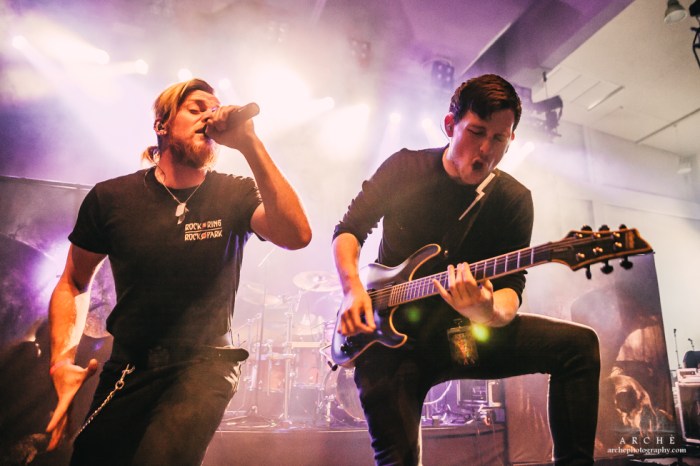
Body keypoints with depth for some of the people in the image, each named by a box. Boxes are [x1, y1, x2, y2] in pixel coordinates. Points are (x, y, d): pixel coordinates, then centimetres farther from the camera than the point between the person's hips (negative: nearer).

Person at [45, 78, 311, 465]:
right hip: (126, 369, 3)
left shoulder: (235, 194, -6)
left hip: (205, 362, -2)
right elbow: (74, 284, 9)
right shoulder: (110, 197, -2)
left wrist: (249, 144, -30)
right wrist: (62, 360, -6)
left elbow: (296, 236, -26)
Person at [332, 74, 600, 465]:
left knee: (578, 344, -13)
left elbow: (512, 284, -7)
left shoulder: (514, 200, -2)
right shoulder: (404, 168, -3)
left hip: (460, 334, 2)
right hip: (390, 334, -1)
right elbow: (349, 229, 4)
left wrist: (492, 313, -32)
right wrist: (353, 287, -15)